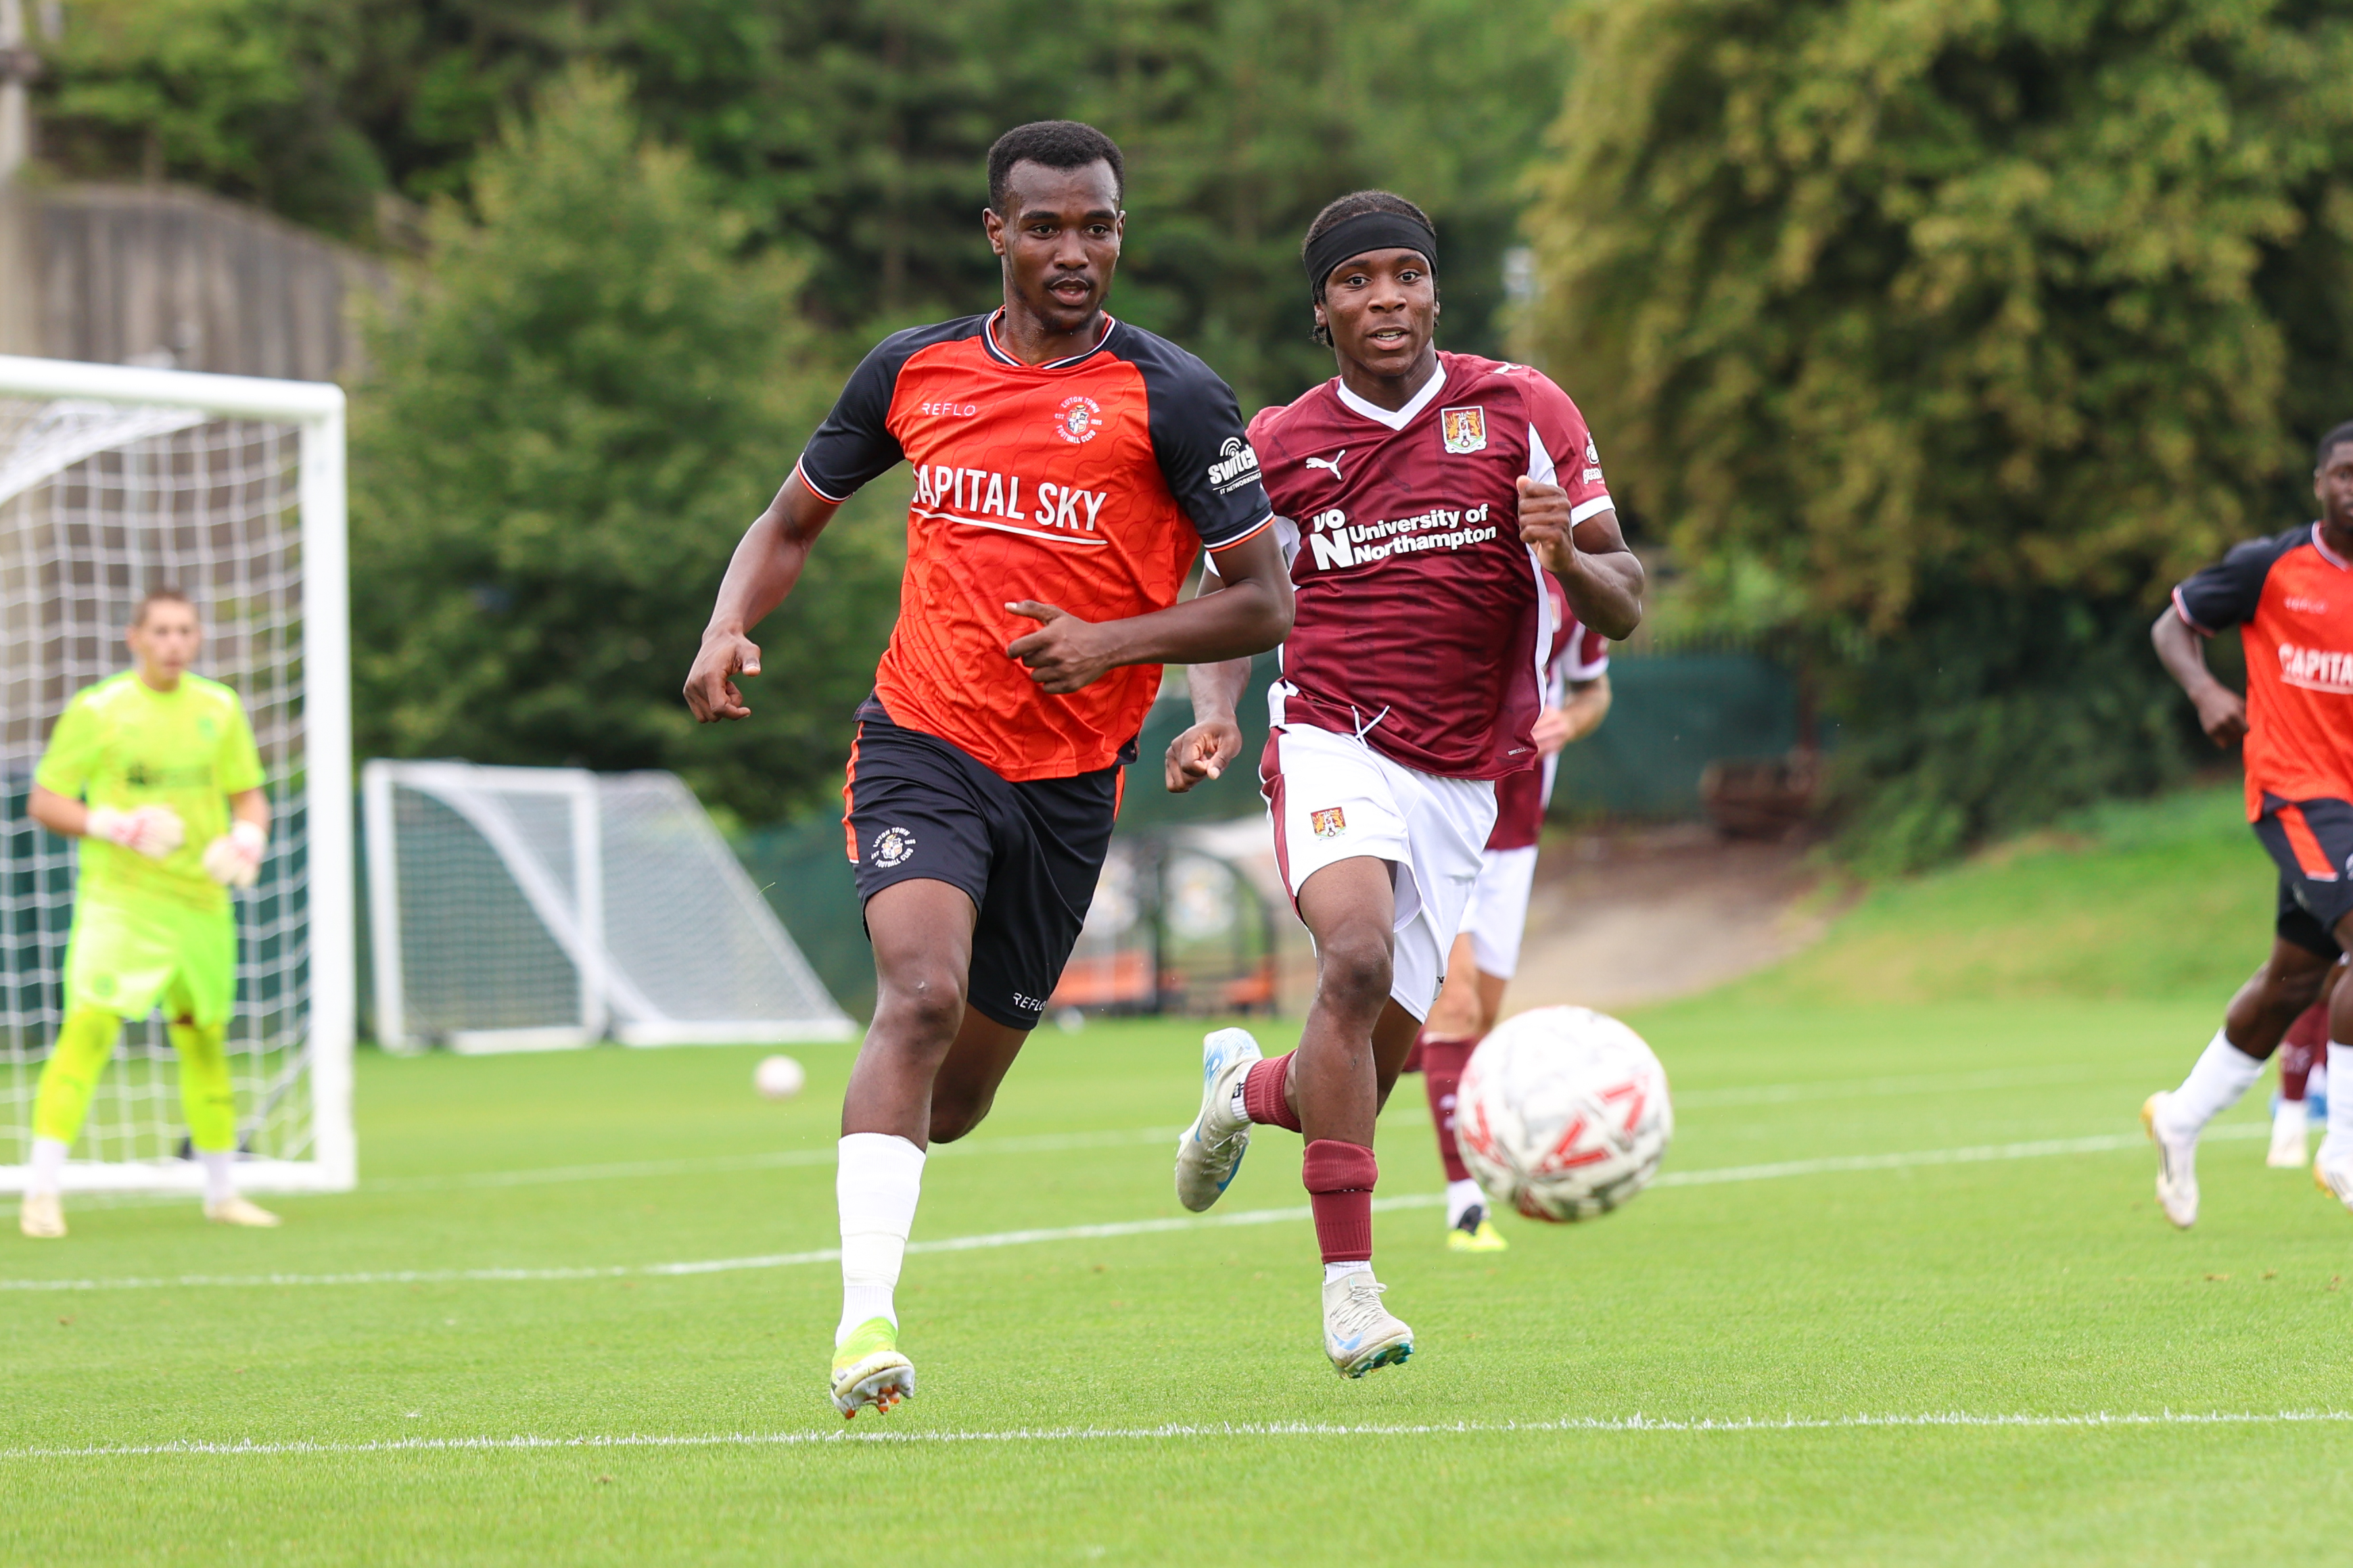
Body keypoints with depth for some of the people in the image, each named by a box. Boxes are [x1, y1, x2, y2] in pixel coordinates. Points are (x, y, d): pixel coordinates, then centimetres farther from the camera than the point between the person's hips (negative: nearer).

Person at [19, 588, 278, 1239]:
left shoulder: (220, 708, 9)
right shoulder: (97, 710, -4)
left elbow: (249, 796, 17)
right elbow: (45, 802, -3)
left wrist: (247, 840, -5)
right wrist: (120, 828, -18)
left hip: (201, 898, 5)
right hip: (118, 898, -5)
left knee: (205, 1040, 11)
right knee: (88, 1029, -16)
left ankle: (222, 1192, 24)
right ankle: (43, 1193, -16)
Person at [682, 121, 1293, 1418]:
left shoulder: (1169, 398, -4)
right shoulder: (916, 372, 4)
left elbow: (1264, 602, -4)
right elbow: (792, 523, 18)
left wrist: (1113, 642, -19)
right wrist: (728, 630, -2)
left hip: (1068, 780, 0)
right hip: (920, 743, 0)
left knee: (955, 1101, 9)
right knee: (923, 993, -27)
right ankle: (866, 1324, -29)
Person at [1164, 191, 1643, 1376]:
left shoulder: (1521, 411, 2)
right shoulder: (1280, 446, 3)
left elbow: (1623, 607, 1)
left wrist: (1568, 555, -22)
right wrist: (1214, 711, -3)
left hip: (1464, 779, 2)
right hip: (1333, 744, -2)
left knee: (1366, 1074, 4)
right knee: (1356, 959, -31)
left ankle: (1249, 1090, 42)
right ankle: (1349, 1278, -27)